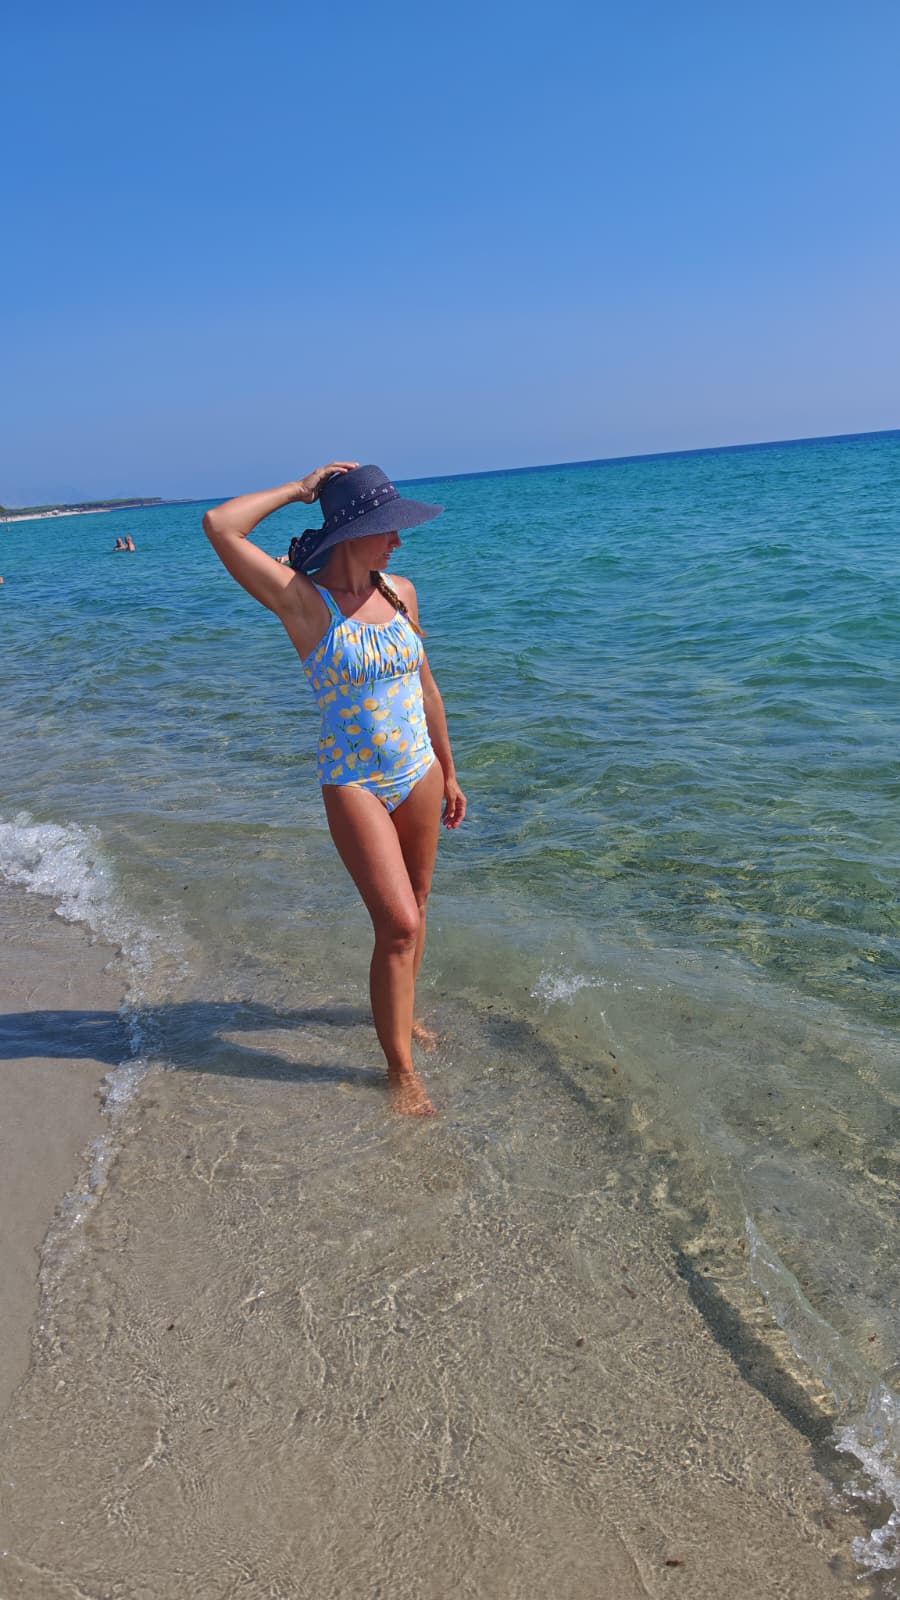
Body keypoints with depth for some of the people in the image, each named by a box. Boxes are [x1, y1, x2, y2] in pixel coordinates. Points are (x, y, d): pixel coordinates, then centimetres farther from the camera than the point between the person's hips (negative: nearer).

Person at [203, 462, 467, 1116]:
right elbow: (220, 526, -25)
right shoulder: (303, 600, -13)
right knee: (399, 924, -9)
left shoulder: (400, 592, 2)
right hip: (354, 784, -5)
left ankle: (403, 1011, 41)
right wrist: (300, 490, -13)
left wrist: (448, 772, 16)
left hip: (419, 772, 5)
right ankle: (401, 1068, 7)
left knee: (414, 908, 16)